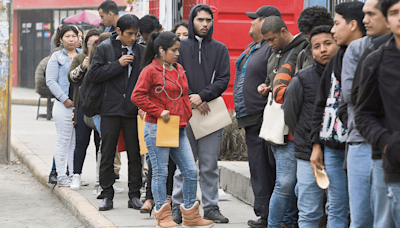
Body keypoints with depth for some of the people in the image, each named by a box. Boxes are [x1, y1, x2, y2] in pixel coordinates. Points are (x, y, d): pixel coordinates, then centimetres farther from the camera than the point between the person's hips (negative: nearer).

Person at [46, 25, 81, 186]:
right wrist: (64, 99, -11)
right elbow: (51, 81, -3)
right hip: (64, 105, -4)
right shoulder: (57, 57, 3)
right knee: (64, 140, -3)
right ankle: (61, 176, -1)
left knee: (77, 141, 6)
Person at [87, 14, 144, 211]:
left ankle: (134, 196, 11)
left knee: (135, 155, 4)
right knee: (107, 155, 2)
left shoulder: (141, 51, 6)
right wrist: (119, 64, -12)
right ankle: (107, 196, 9)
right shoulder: (104, 49, 1)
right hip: (110, 109, -1)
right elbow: (93, 75, -7)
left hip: (133, 110, 2)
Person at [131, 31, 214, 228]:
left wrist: (186, 117, 10)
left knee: (191, 171, 4)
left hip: (179, 130, 7)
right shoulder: (150, 71, -8)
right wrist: (159, 111, -16)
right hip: (157, 130, -7)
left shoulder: (179, 70, 15)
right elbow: (137, 96, -15)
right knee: (160, 173, 0)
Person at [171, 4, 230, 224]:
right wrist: (192, 101, -10)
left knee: (210, 165, 3)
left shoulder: (220, 49, 11)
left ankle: (211, 207, 9)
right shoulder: (181, 47, 6)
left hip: (212, 113, 1)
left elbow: (223, 79, 2)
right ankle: (178, 207, 6)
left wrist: (202, 96, -12)